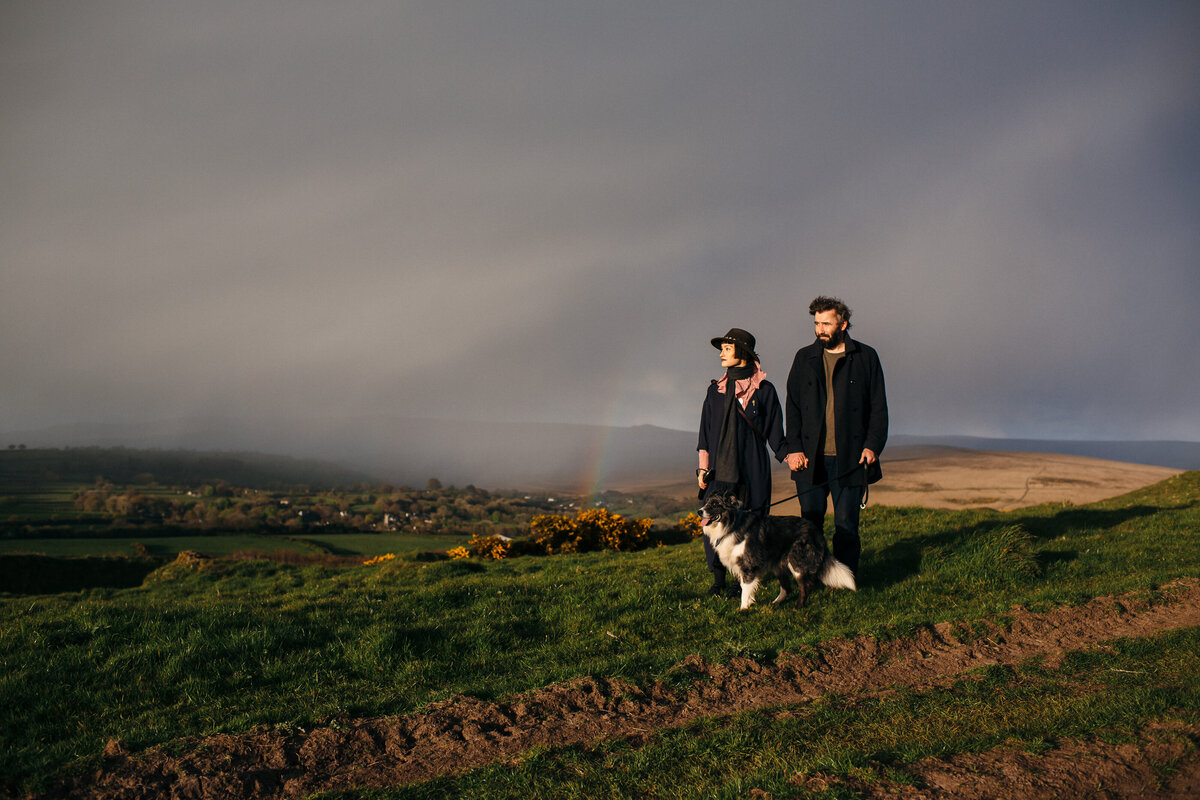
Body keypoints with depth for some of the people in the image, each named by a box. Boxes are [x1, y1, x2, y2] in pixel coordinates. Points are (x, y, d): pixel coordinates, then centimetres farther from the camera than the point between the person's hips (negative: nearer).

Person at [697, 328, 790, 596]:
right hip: (719, 469, 3)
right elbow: (705, 432, 13)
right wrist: (703, 468, 7)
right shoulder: (716, 390, 12)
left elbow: (774, 432, 5)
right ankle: (718, 580, 7)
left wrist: (786, 455, -9)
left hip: (750, 468, -3)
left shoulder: (764, 389, 2)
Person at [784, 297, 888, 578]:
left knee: (846, 525, 0)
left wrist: (872, 445, -7)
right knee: (810, 524, 3)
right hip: (810, 459, 2)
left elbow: (878, 407, 5)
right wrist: (794, 448, -1)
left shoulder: (866, 357, 6)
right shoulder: (804, 357, 12)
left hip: (850, 458, -2)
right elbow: (792, 406, 10)